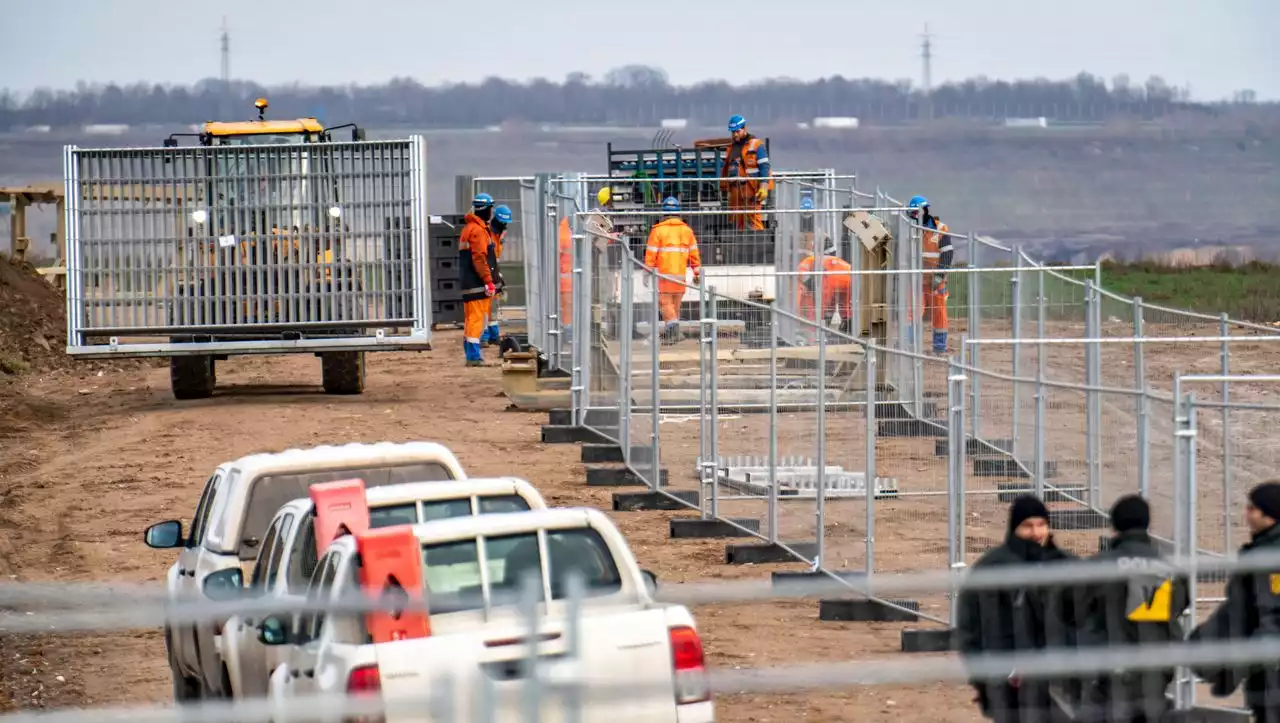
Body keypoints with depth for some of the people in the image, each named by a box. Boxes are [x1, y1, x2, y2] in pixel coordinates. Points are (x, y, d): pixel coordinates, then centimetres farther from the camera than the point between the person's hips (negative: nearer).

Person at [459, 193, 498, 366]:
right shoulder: (478, 230, -13)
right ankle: (474, 357, -14)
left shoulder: (468, 228, 20)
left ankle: (471, 355, 19)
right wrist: (488, 281, -19)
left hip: (468, 284, 10)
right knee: (477, 319, -10)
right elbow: (480, 259, -20)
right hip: (478, 285, -10)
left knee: (471, 319, 14)